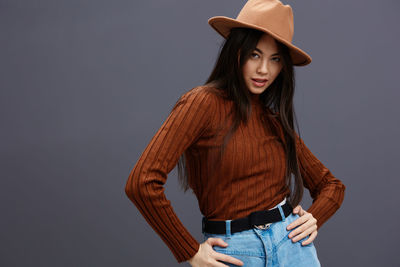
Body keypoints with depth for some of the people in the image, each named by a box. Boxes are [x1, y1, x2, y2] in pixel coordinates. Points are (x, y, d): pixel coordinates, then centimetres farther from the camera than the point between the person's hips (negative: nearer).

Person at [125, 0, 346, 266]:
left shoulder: (277, 122, 9)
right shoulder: (204, 102, -9)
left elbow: (332, 185, 21)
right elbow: (142, 182, -19)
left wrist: (314, 219, -1)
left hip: (291, 245, 4)